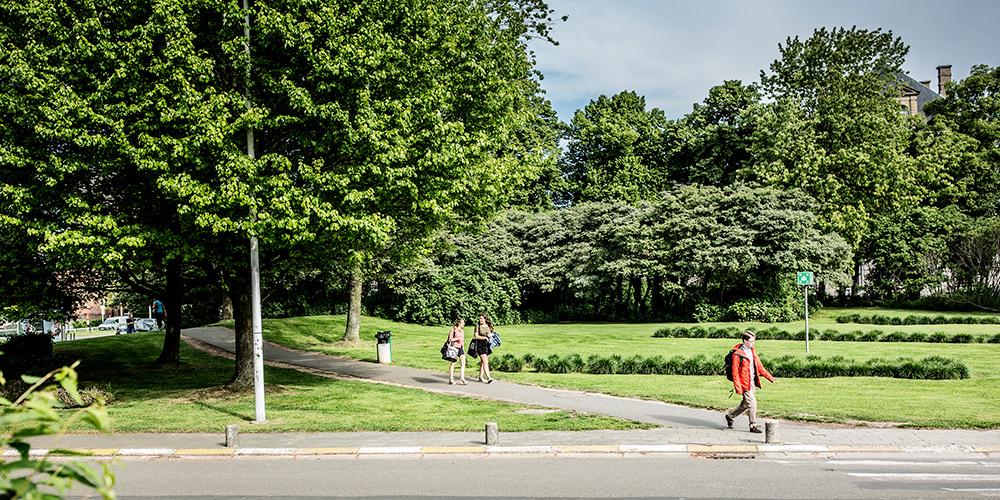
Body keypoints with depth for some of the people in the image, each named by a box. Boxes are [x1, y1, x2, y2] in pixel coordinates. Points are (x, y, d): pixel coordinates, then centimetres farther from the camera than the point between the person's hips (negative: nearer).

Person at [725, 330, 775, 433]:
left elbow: (759, 367, 17)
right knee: (752, 403, -9)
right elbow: (735, 372, -15)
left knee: (745, 404, 16)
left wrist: (770, 377, 10)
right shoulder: (737, 354, -14)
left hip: (752, 383, 8)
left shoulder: (753, 351, 10)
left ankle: (730, 416, 35)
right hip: (744, 384, -8)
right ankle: (753, 426, 3)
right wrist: (738, 387, -18)